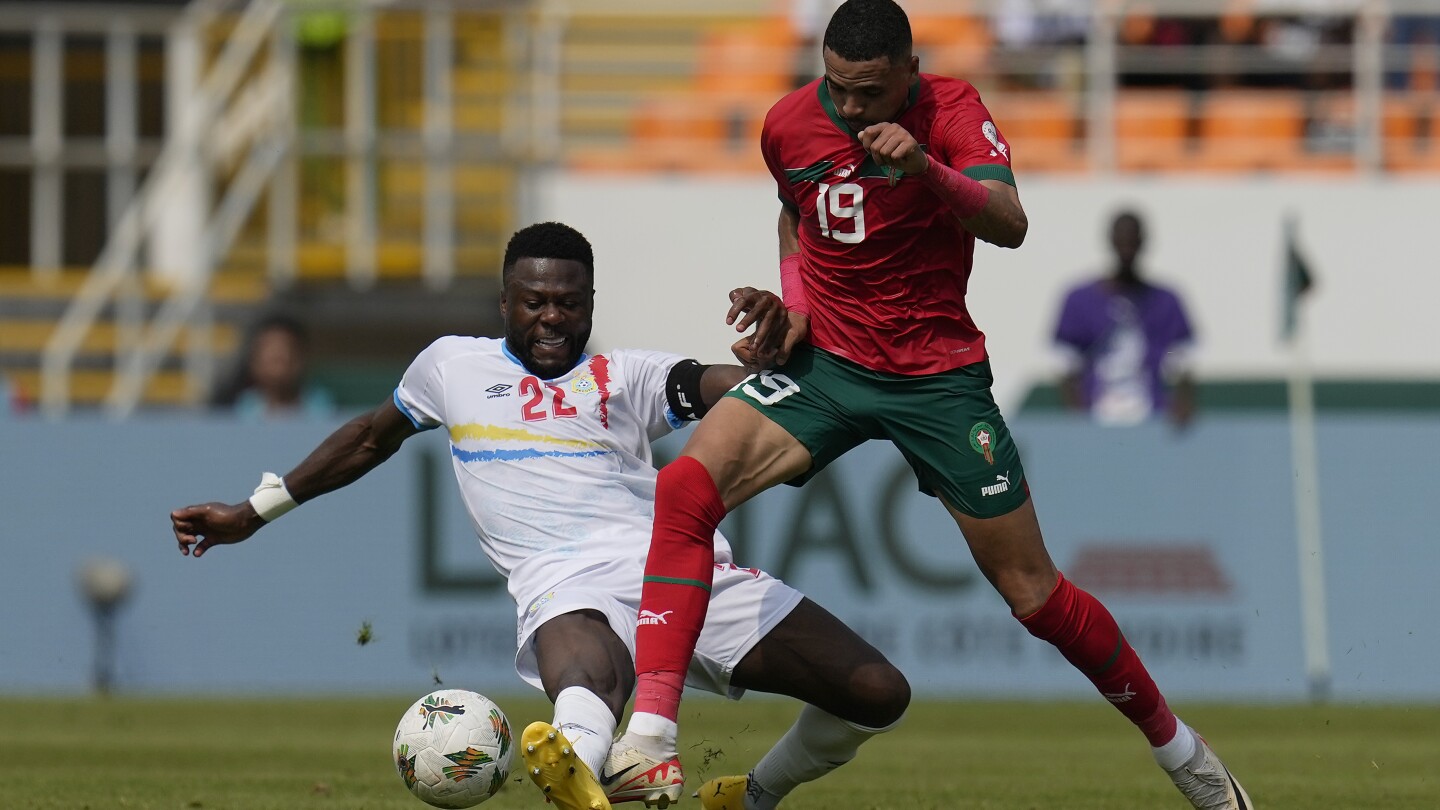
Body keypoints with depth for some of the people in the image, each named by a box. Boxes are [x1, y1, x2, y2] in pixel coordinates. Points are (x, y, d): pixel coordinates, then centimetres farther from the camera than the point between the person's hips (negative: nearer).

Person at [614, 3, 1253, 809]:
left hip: (938, 374, -2)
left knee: (1034, 592, 2)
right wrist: (795, 303, 3)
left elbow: (1010, 225, -27)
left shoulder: (952, 110, -12)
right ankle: (650, 738, -27)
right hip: (825, 361, 2)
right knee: (685, 488, -25)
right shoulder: (789, 125, -2)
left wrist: (927, 169, -44)